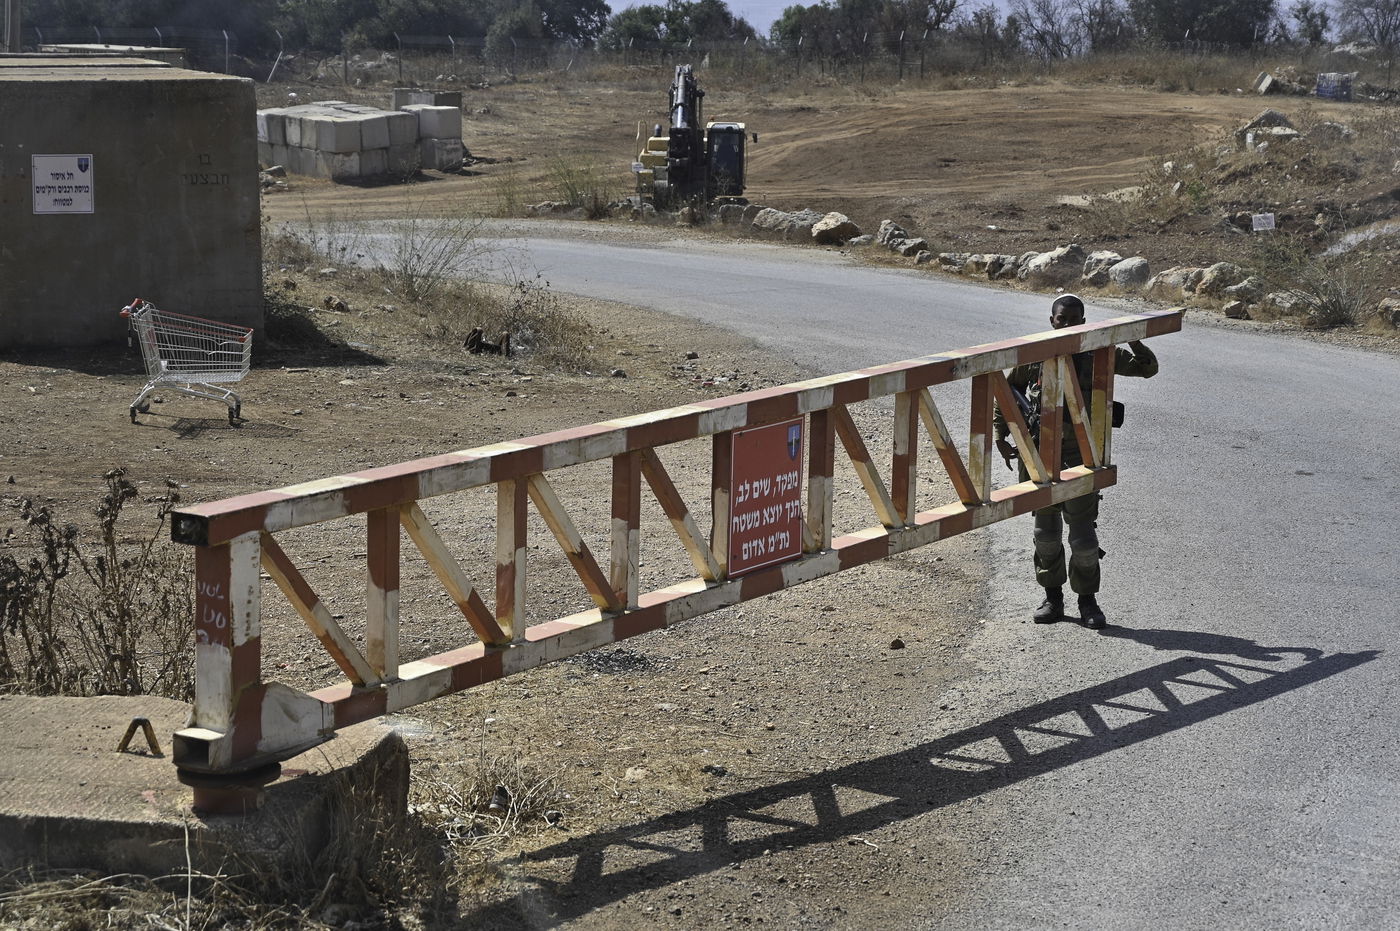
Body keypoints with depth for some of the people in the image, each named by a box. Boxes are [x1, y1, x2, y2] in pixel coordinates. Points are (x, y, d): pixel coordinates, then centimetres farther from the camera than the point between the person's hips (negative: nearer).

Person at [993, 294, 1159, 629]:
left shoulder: (1097, 355, 0)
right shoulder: (1033, 356, 2)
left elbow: (1148, 369, 3)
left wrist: (1135, 343, -17)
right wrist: (1002, 435, 10)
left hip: (1080, 453, -2)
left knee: (1083, 532, -2)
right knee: (1046, 531, 10)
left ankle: (1087, 601, 12)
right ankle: (1053, 598, 22)